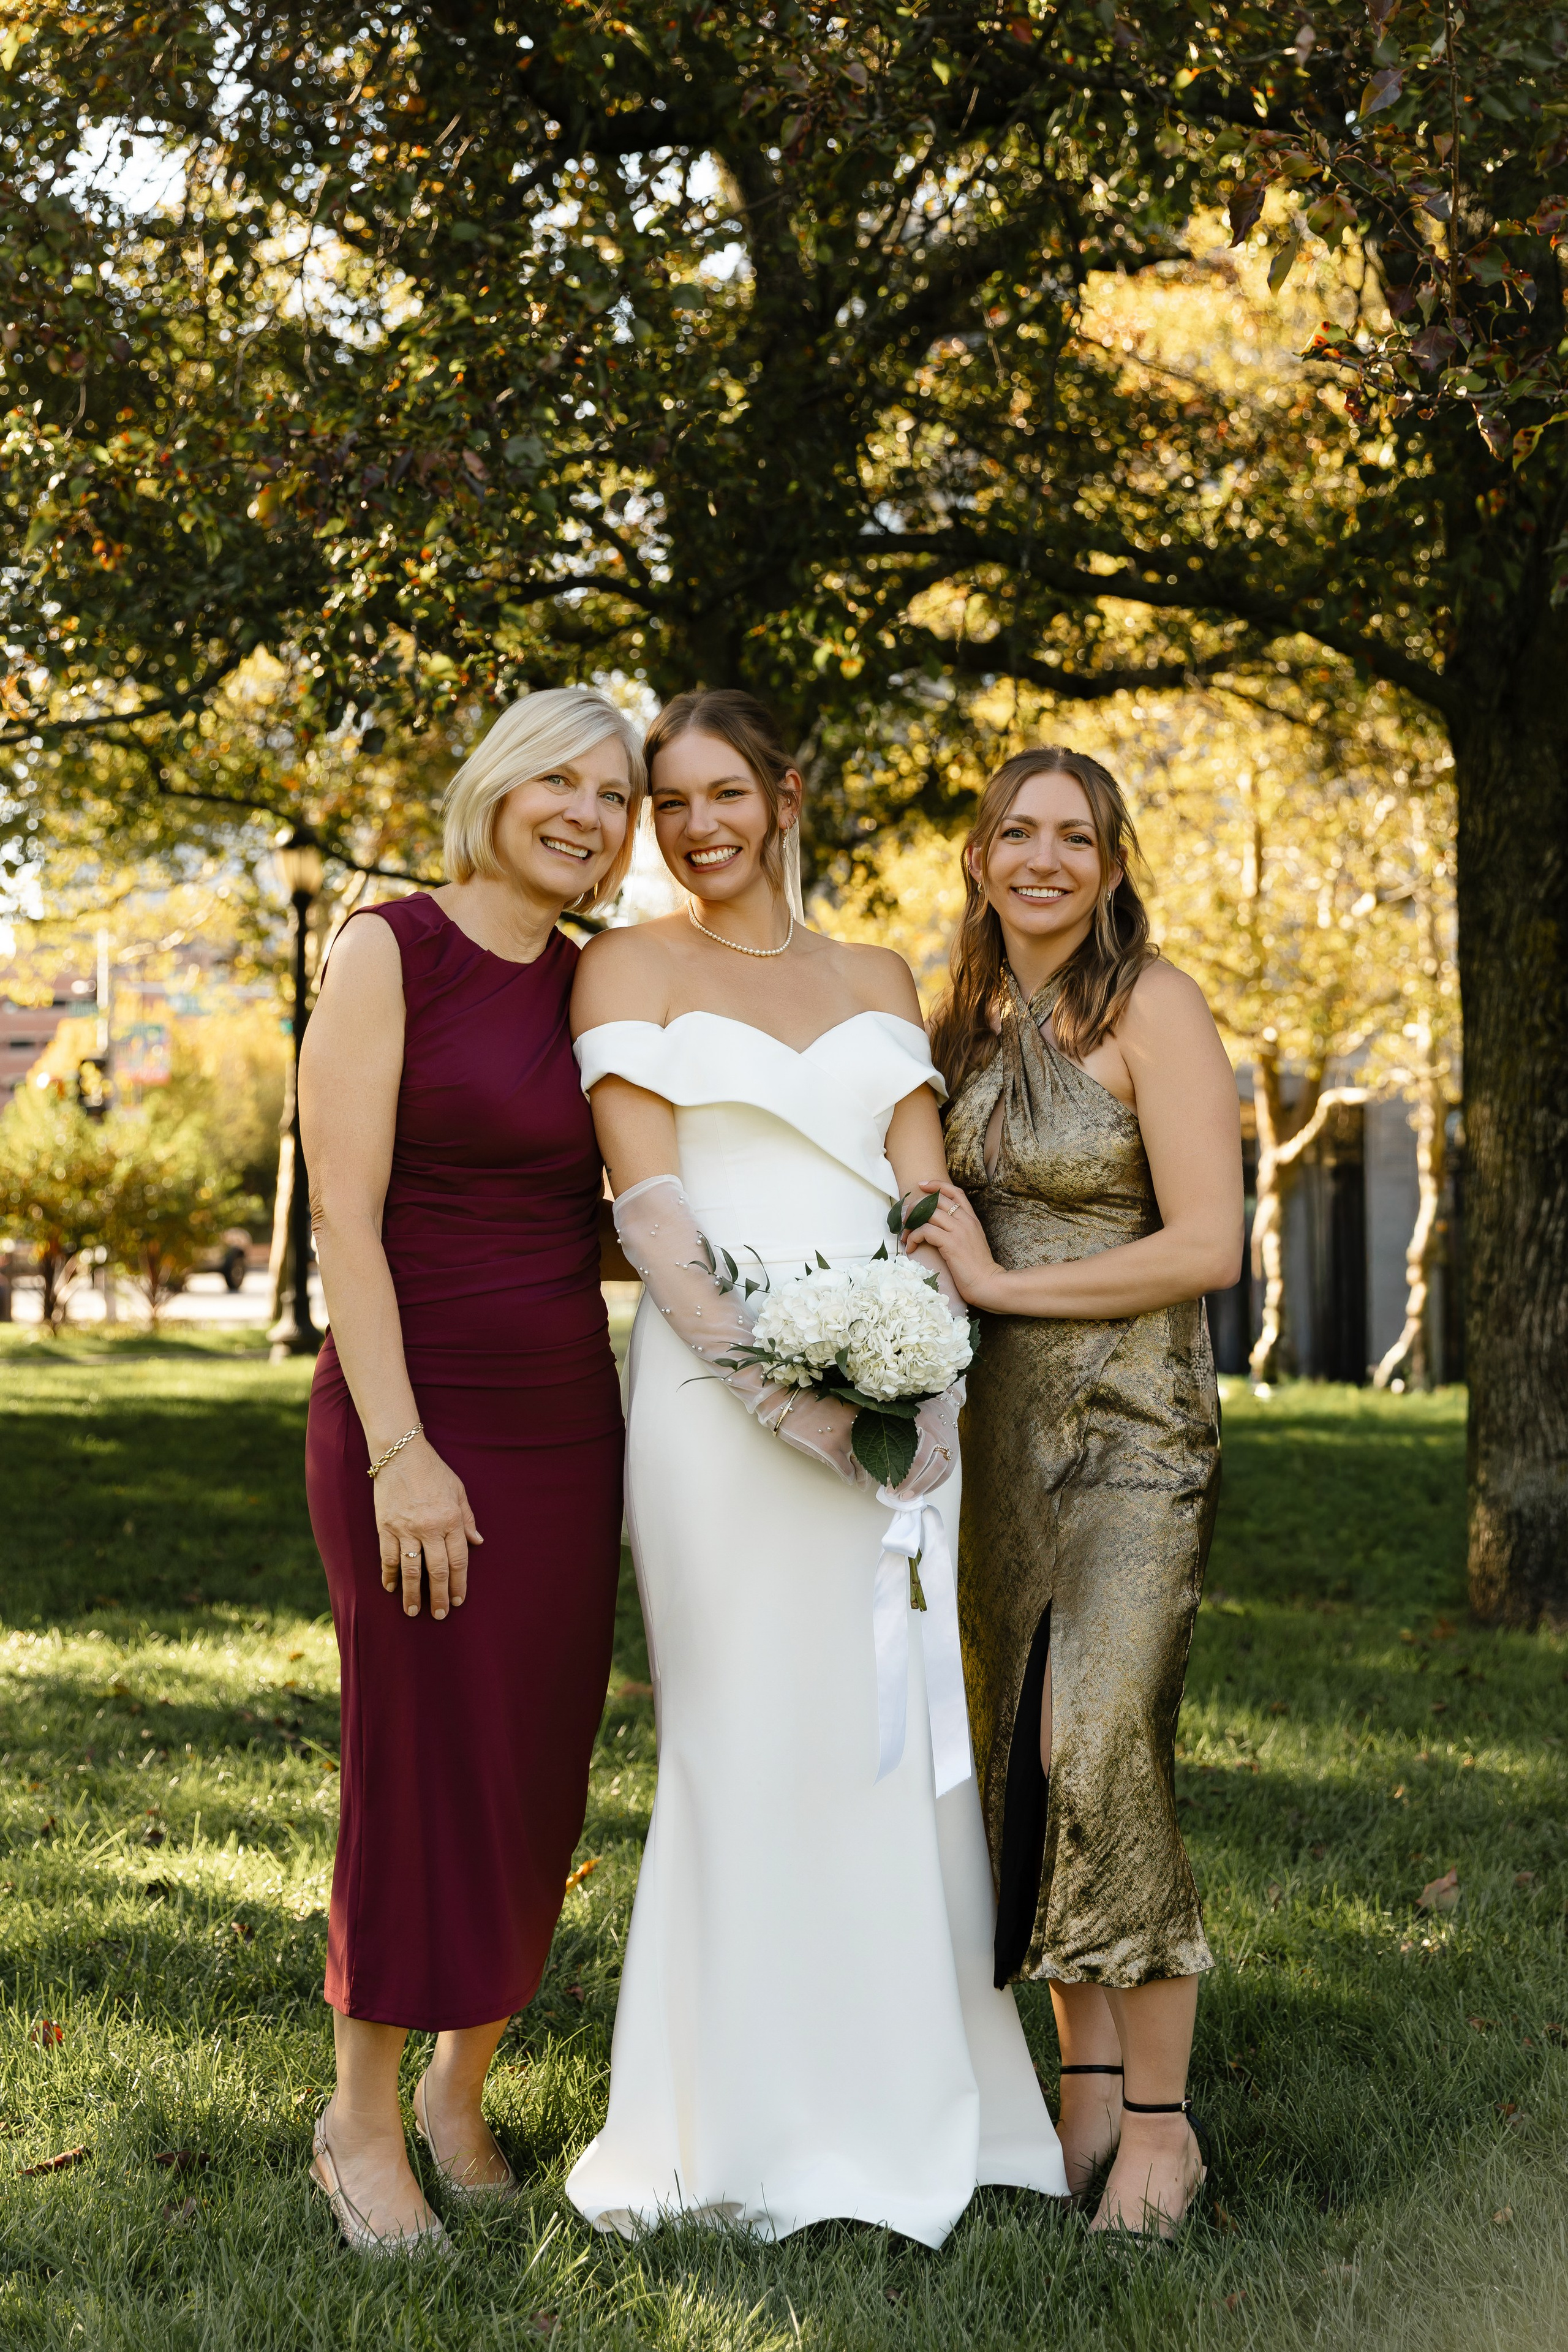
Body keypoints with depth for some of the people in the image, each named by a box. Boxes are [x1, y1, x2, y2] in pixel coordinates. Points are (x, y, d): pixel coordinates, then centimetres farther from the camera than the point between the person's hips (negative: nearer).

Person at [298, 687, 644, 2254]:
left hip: (569, 1422, 6)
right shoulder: (390, 953, -6)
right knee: (422, 1773, 0)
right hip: (420, 1428, -6)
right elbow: (344, 1211, -12)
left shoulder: (594, 988, 11)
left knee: (539, 1780, 10)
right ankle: (361, 2122, 18)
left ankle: (460, 2090, 28)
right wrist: (399, 1450, -18)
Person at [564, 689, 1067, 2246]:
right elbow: (648, 1201, -5)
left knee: (897, 1733, 5)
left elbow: (926, 1193, 9)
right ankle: (738, 2124, 8)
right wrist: (775, 1380, -16)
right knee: (747, 1738, -2)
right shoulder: (631, 967, 6)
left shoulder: (877, 981, 18)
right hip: (718, 1384, -3)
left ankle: (904, 2099, 16)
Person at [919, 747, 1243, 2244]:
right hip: (995, 1419, 7)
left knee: (1100, 1748, -14)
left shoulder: (1152, 1004, -9)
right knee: (1018, 1745, 6)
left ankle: (1160, 2117, -3)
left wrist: (999, 1284, -11)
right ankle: (1086, 2083, 16)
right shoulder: (966, 1020, 11)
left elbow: (1208, 1247, -14)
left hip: (1130, 1419, -7)